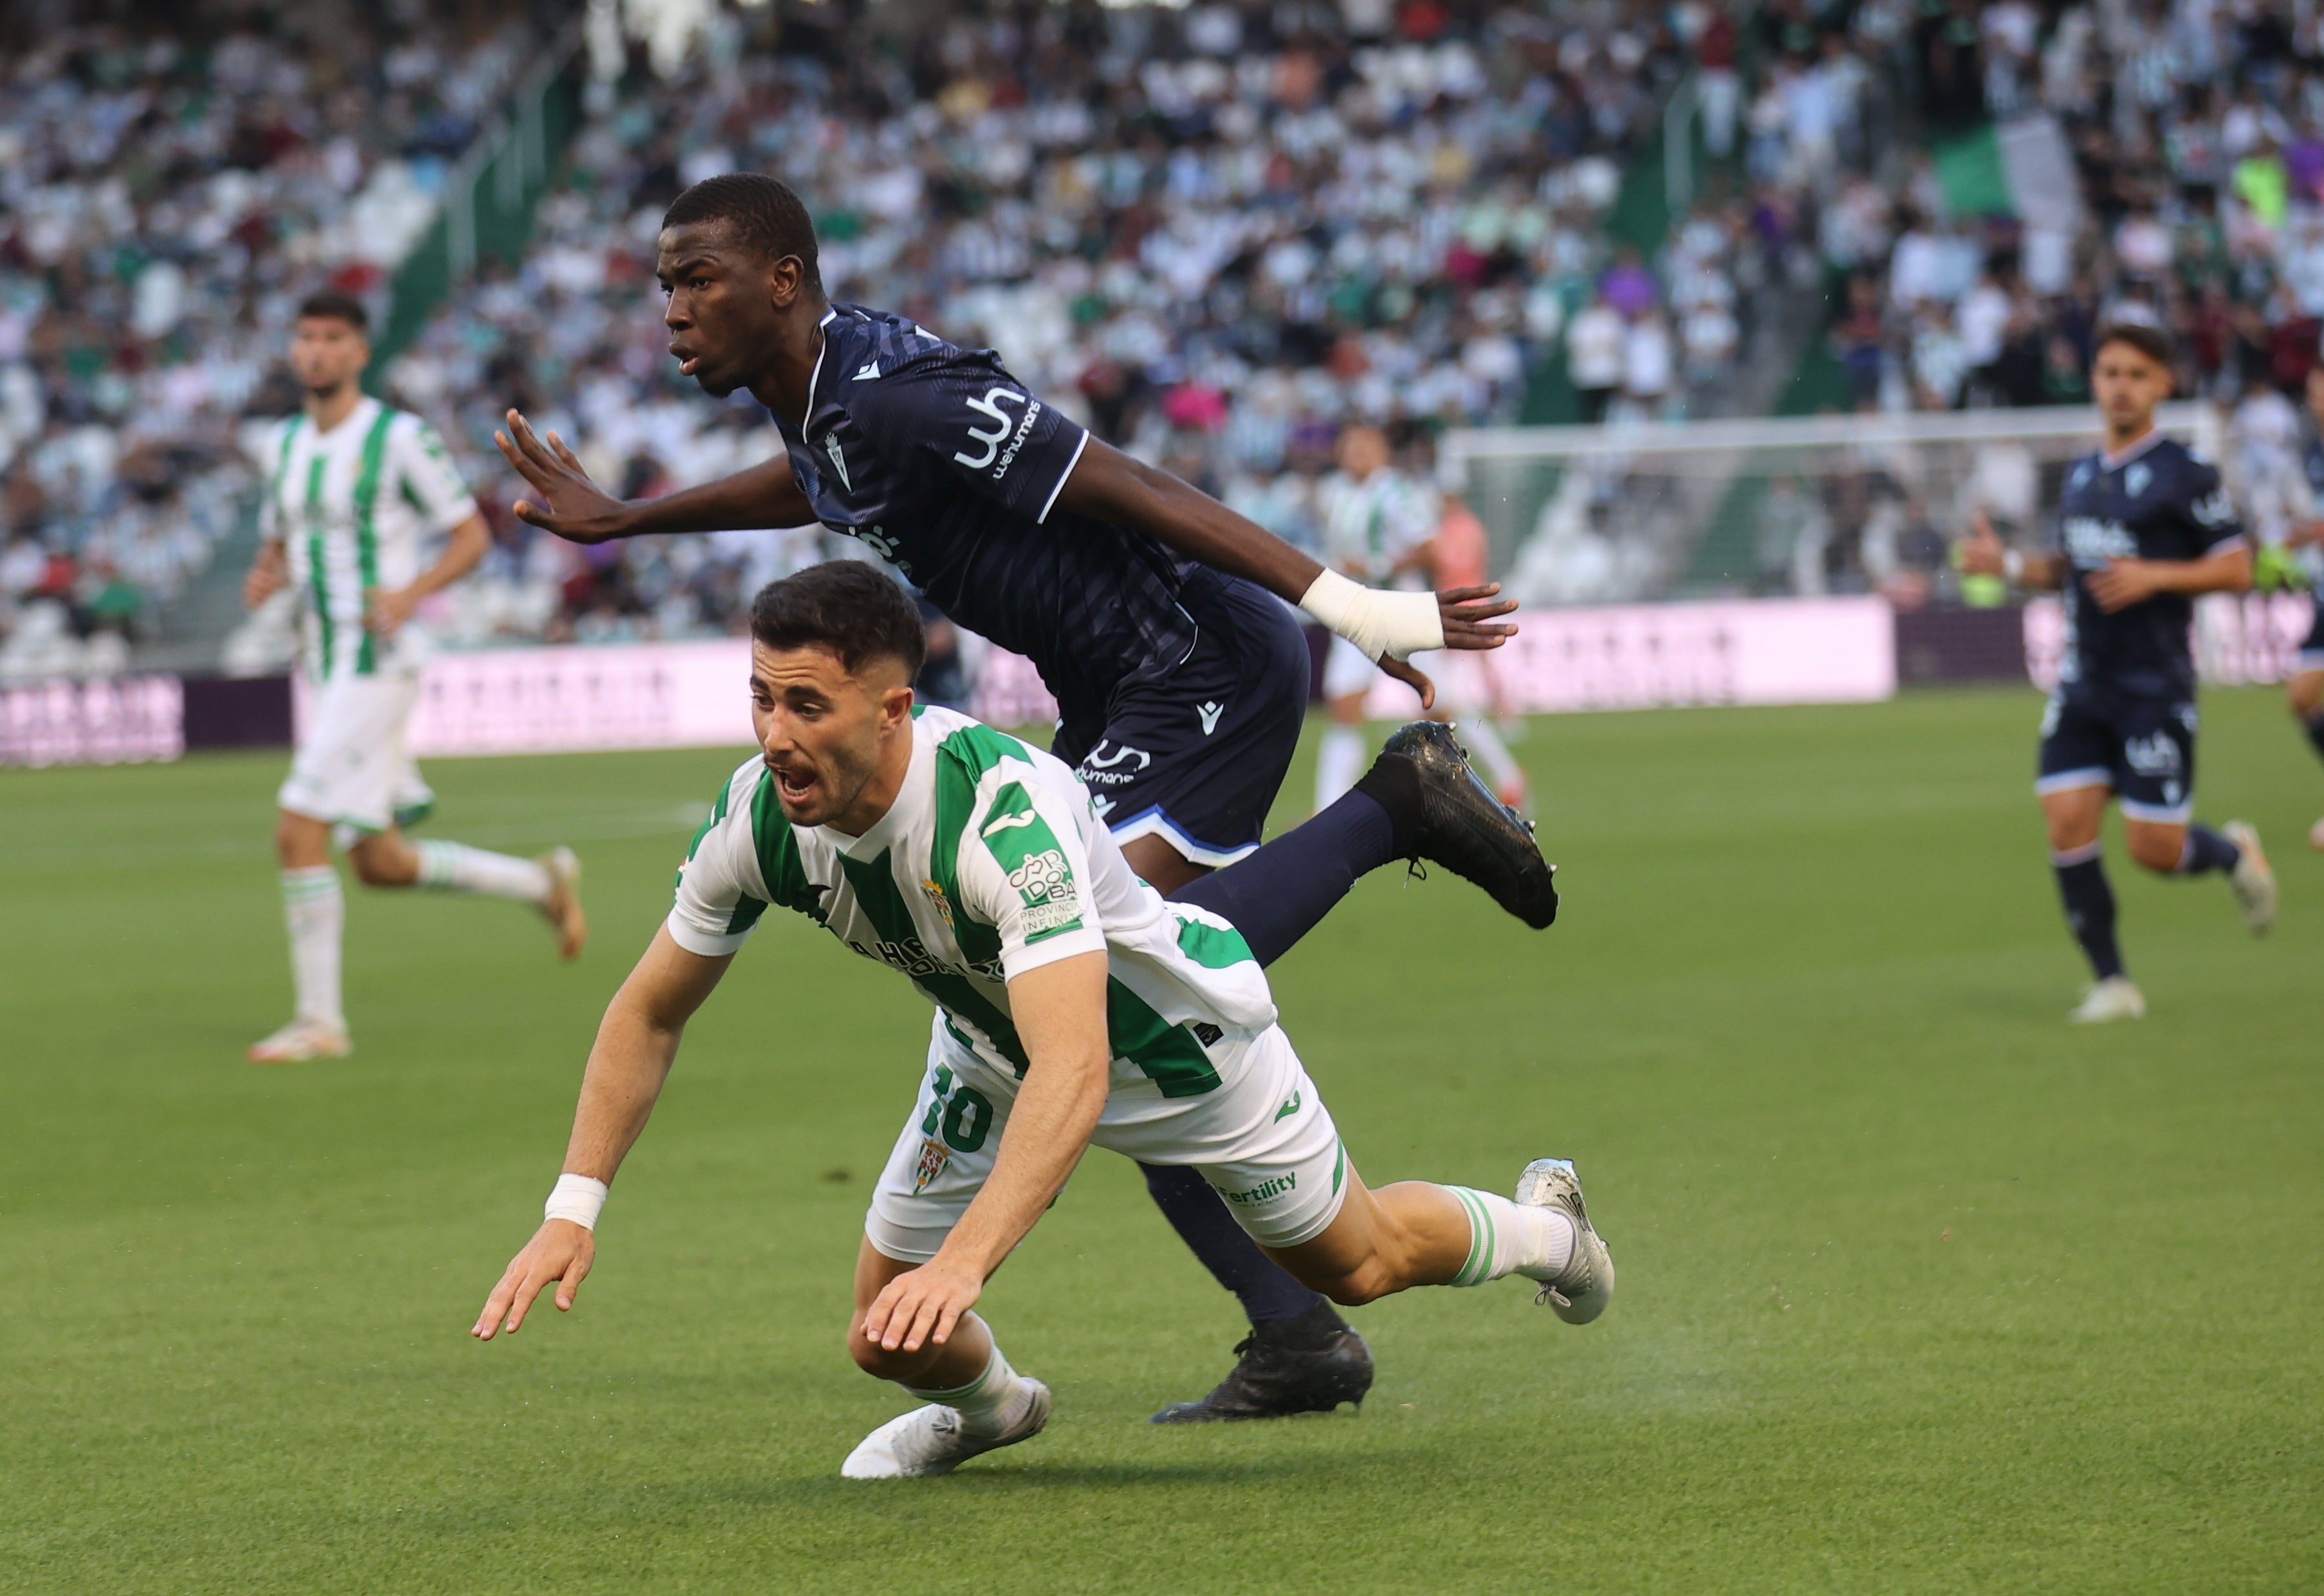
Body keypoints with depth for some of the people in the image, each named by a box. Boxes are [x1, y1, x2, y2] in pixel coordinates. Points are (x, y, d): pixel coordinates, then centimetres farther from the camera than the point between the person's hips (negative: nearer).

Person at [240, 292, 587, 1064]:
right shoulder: (288, 444, 12)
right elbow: (278, 544, 23)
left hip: (377, 666, -8)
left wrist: (412, 591, -21)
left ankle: (319, 1021, -6)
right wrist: (265, 578, -1)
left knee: (298, 834, -15)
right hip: (321, 669, 8)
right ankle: (542, 884, 31)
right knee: (381, 864, 12)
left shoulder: (400, 437, -9)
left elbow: (472, 535, -5)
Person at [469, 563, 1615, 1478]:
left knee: (1355, 1265, 15)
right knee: (895, 1341, 0)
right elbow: (650, 1012, -10)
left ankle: (1541, 1226, 48)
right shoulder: (758, 818, -26)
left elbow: (1075, 1072, -52)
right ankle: (990, 1407, 38)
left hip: (1171, 1035, -4)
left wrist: (964, 1258, -63)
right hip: (992, 1048, 5)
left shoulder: (1003, 809, -44)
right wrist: (572, 1210, -20)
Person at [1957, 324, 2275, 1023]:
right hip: (2083, 683, 6)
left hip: (2157, 688, -6)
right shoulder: (2082, 475, 12)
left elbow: (2236, 568, -8)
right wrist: (2007, 564, 6)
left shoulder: (2185, 472, -8)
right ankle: (2112, 983, 3)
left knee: (2155, 849, -5)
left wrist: (2153, 577, -20)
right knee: (2067, 824, -7)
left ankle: (2234, 853, 29)